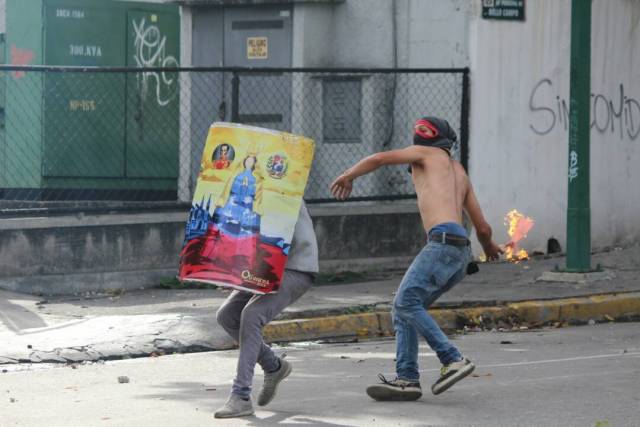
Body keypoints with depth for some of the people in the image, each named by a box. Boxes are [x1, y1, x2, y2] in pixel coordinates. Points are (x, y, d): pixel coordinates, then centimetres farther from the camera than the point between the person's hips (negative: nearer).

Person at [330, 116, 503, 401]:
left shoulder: (426, 153, 14)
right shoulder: (460, 173, 31)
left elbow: (378, 159, 14)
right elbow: (483, 228, 29)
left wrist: (347, 176, 32)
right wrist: (488, 247, 50)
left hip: (443, 241, -8)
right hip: (462, 252, 8)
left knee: (406, 303, -16)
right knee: (405, 308, 7)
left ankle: (453, 360, -21)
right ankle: (407, 379, -3)